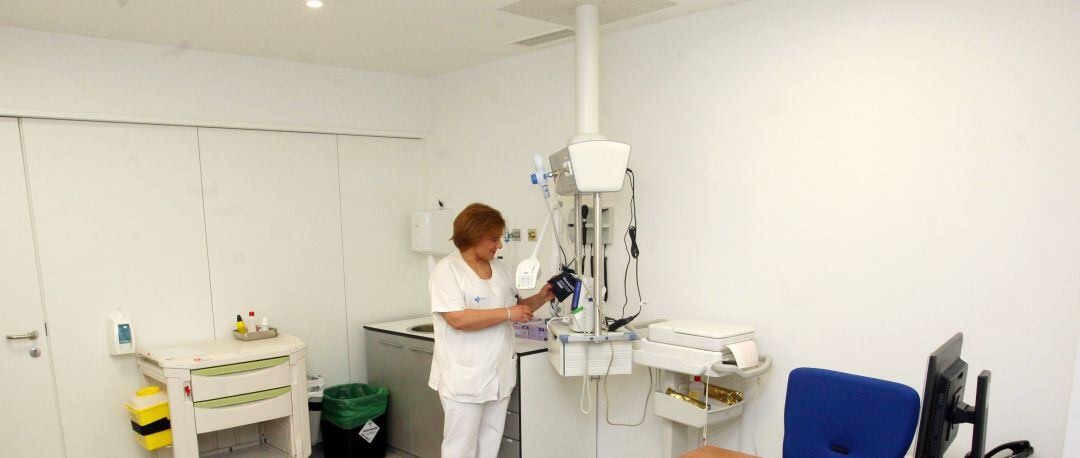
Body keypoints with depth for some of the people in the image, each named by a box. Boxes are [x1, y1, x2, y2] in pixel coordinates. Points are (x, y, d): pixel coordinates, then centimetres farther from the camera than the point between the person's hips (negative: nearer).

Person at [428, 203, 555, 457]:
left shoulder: (500, 267, 10)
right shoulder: (447, 270, -11)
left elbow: (516, 306, 20)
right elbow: (458, 319, -22)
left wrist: (541, 297, 1)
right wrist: (507, 313, -19)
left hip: (499, 376, 7)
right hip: (464, 379, -6)